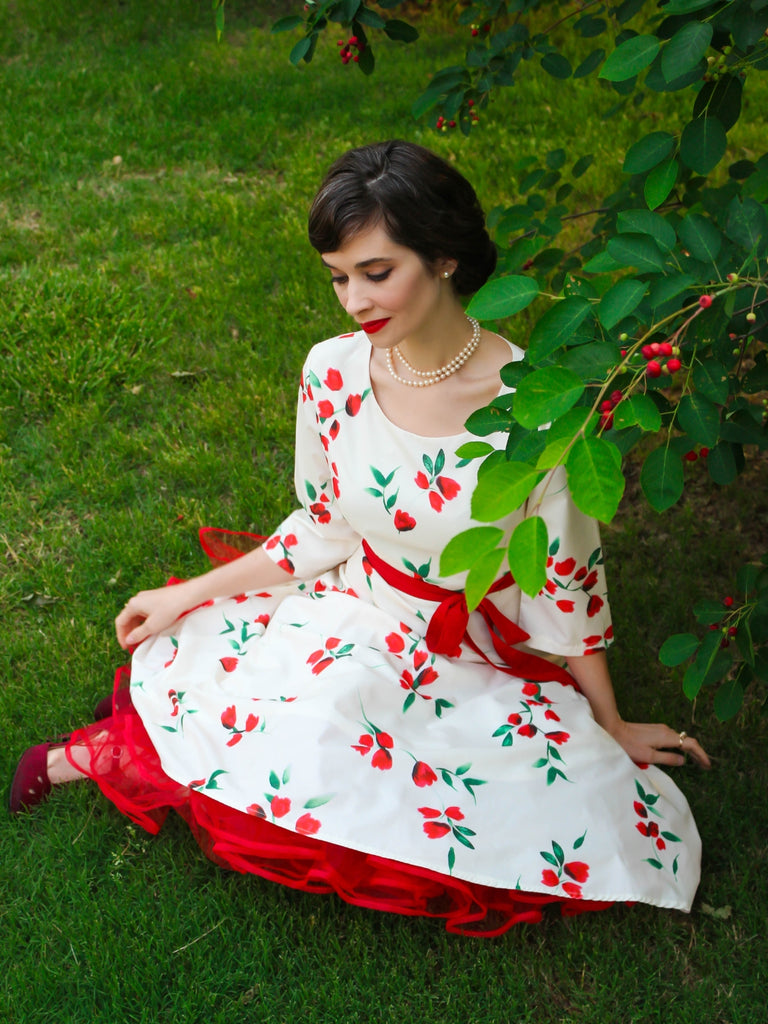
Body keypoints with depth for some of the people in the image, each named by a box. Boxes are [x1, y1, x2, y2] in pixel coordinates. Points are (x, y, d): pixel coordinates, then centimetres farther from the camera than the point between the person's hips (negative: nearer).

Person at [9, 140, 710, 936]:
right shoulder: (333, 373, -10)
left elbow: (564, 579, -10)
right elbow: (323, 530, 5)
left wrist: (611, 726, 1)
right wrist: (187, 597, 6)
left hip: (481, 660, 0)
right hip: (353, 617, 1)